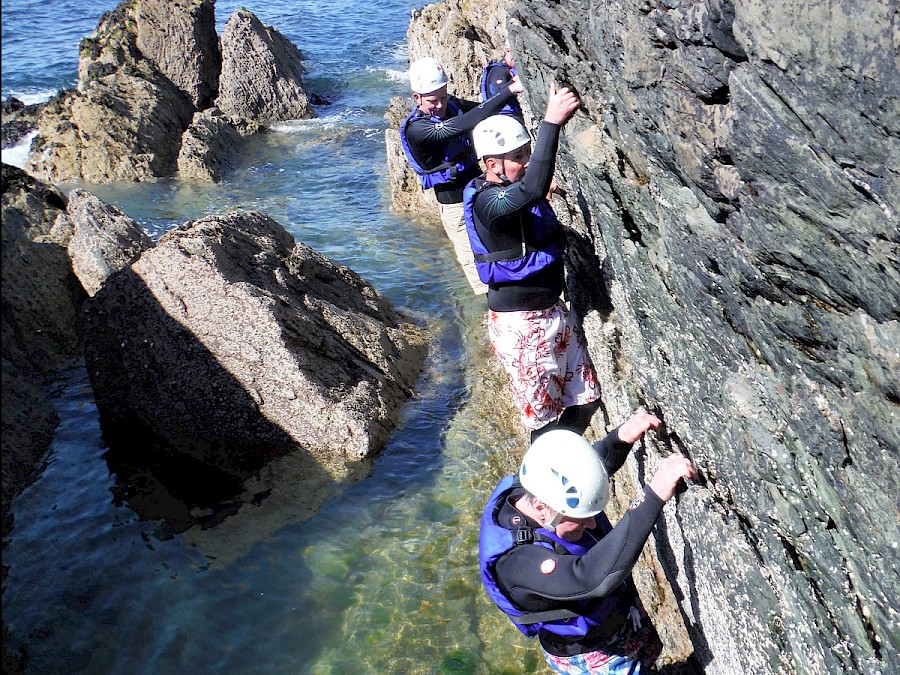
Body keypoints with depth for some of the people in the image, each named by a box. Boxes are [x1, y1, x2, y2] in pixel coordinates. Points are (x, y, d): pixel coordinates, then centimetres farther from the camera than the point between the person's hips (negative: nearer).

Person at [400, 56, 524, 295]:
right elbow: (457, 127, -36)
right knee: (477, 264, -3)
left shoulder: (451, 104, 2)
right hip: (455, 206, -7)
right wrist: (508, 90, -40)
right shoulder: (414, 129, -22)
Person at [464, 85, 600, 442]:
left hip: (554, 309, 9)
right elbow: (534, 189, -41)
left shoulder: (516, 186, 3)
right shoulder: (487, 202, -24)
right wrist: (551, 121, -44)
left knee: (584, 399, 17)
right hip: (520, 323, -9)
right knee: (542, 414, 6)